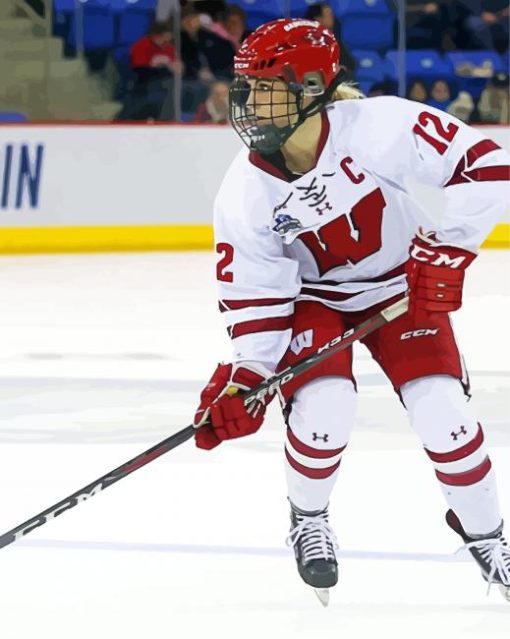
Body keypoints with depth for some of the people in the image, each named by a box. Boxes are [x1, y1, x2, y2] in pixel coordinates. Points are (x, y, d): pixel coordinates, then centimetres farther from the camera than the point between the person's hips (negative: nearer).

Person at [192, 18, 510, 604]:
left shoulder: (375, 127, -31)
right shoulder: (245, 194, -20)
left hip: (404, 286, -1)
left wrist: (444, 251, -32)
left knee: (441, 411, -14)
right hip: (311, 297, 1)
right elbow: (254, 297, -13)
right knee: (324, 409, -22)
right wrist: (242, 377, -23)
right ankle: (308, 519, 9)